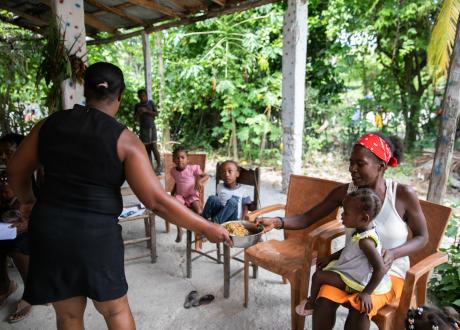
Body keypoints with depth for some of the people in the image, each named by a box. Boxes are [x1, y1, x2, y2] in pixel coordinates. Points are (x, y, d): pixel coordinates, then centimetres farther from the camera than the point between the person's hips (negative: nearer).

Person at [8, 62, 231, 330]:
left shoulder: (50, 124, 2)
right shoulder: (124, 139, -12)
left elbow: (16, 170, 15)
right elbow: (156, 201, -17)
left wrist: (28, 201, 35)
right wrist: (207, 228, -9)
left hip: (48, 229, 4)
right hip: (96, 235, -4)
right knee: (115, 308, 18)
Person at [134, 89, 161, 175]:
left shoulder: (151, 103, 4)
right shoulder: (137, 105, 9)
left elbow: (156, 113, -2)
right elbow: (136, 117, 10)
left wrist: (146, 110, -14)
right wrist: (138, 113, -12)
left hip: (151, 127, -2)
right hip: (142, 129, 2)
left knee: (154, 146, -13)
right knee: (147, 149, 2)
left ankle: (159, 166, -7)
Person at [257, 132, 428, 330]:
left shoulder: (403, 195, -16)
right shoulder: (344, 192, -10)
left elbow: (422, 237, -3)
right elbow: (307, 219, -10)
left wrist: (393, 253, -23)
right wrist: (276, 222, -29)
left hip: (389, 272, -2)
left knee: (359, 310, -28)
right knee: (324, 300, -25)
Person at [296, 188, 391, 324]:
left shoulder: (365, 241, -34)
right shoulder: (359, 229, -4)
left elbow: (380, 269, -34)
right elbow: (349, 249, 13)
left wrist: (366, 293, -29)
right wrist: (330, 258, 10)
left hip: (354, 281, -10)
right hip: (349, 269, 10)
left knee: (318, 276, -10)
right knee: (321, 266, 17)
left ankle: (311, 302, 18)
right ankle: (315, 299, 28)